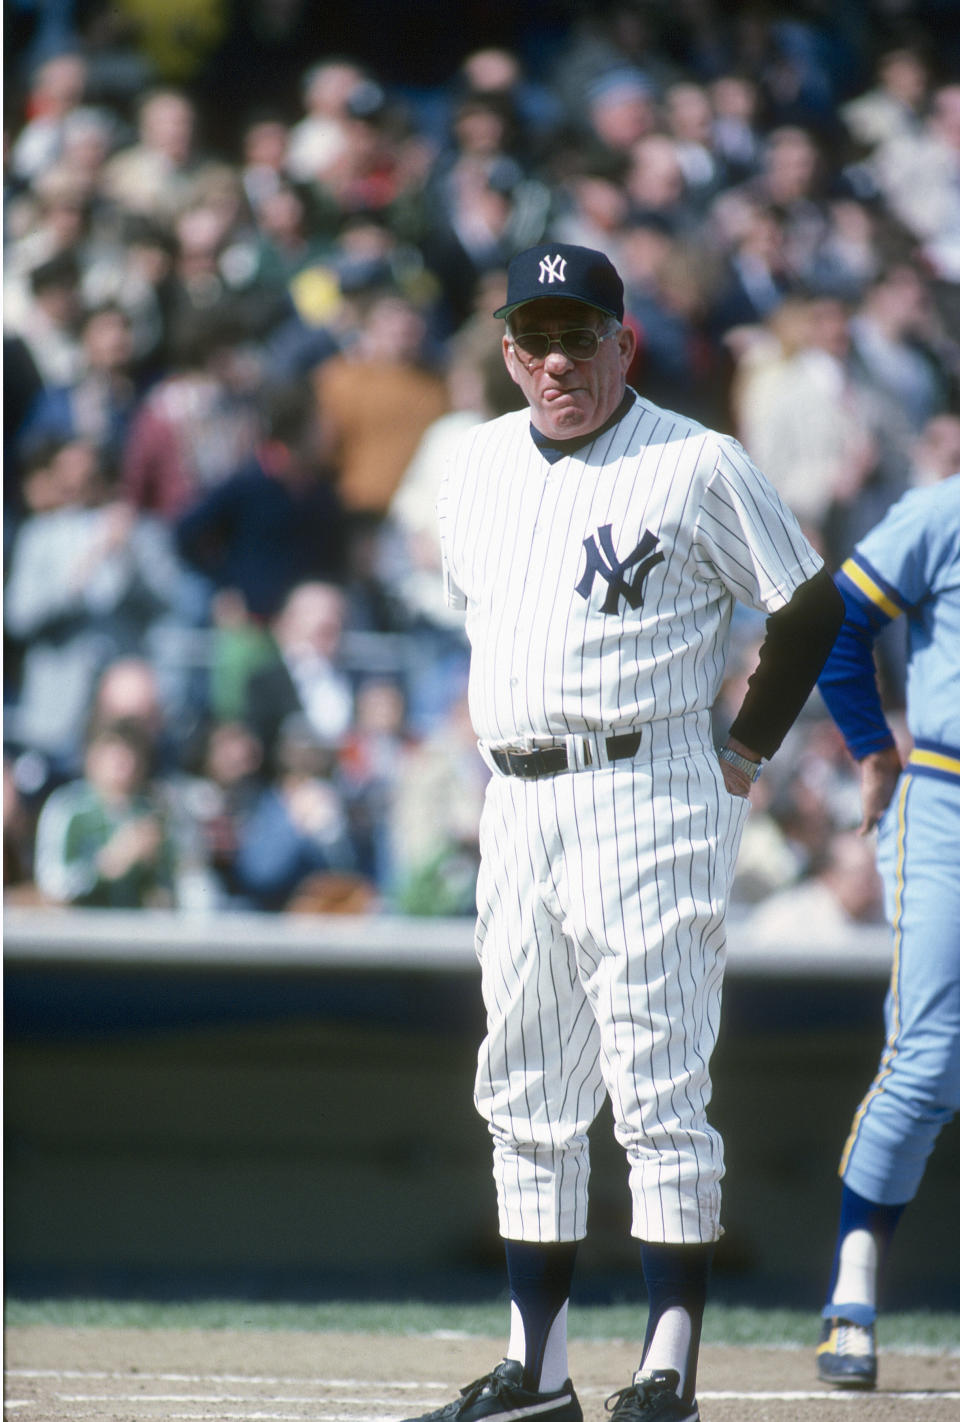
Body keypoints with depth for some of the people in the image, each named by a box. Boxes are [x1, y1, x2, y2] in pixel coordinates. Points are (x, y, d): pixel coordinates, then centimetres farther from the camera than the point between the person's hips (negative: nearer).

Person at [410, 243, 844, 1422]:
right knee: (524, 1094, 9)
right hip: (515, 799, 7)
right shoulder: (476, 469, 12)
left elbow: (810, 605, 0)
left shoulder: (696, 466, -5)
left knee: (660, 1090, -9)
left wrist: (746, 752, -1)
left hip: (652, 801, -7)